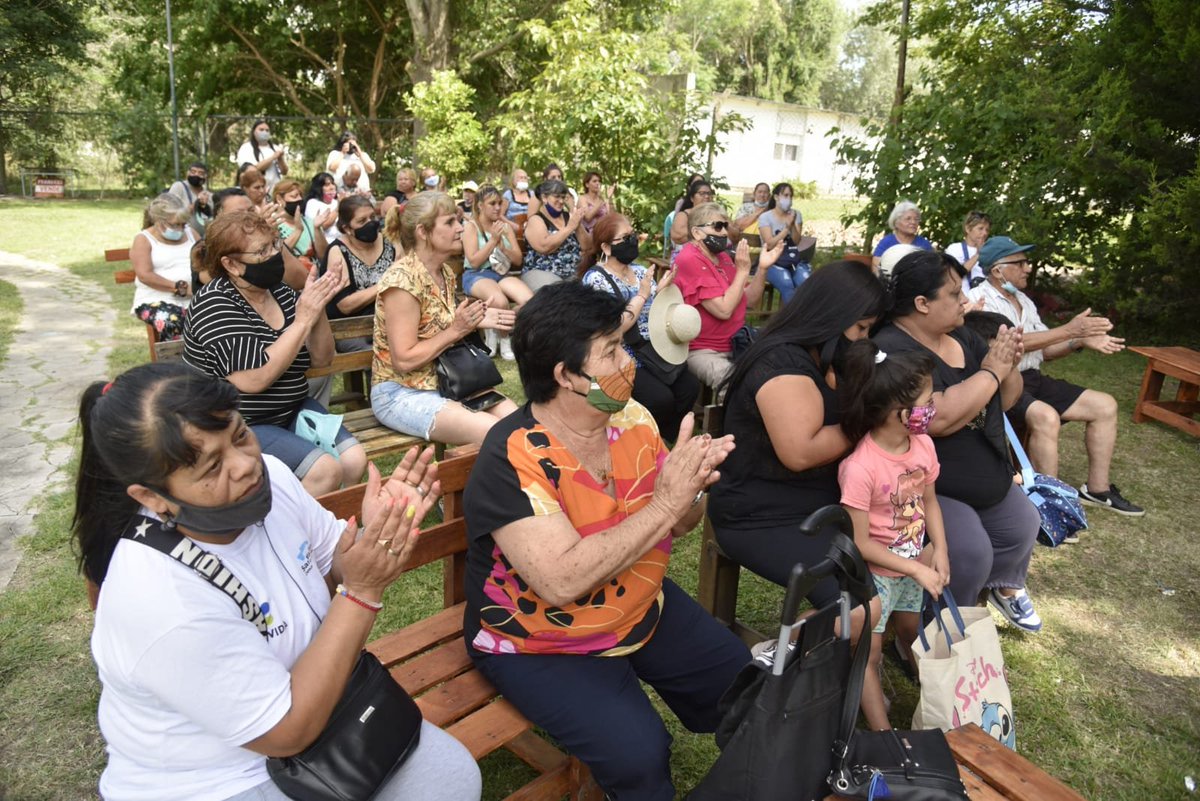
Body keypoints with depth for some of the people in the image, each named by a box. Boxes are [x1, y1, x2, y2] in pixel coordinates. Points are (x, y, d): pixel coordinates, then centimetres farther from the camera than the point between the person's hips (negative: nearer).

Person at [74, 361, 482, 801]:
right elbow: (287, 732, -25)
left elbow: (334, 567, 3)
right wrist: (363, 593, -31)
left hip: (305, 705, 6)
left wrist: (377, 536, -20)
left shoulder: (267, 475, -15)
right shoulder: (160, 599, -34)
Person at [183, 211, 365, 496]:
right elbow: (253, 379, -27)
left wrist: (317, 308, -13)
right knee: (325, 470, -24)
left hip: (291, 411, 6)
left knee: (355, 460, -13)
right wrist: (303, 320, -25)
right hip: (236, 427, -6)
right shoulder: (215, 304, -16)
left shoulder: (280, 292, 3)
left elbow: (321, 359, 4)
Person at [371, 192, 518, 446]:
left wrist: (475, 321, -1)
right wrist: (456, 330, -19)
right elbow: (404, 360, -21)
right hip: (401, 394, -8)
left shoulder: (445, 273, 6)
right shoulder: (402, 280, -18)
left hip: (443, 383, 8)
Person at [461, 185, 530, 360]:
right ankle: (505, 339, -5)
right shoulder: (471, 226, 0)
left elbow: (518, 260, 9)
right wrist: (493, 241, -14)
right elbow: (473, 261, -9)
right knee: (500, 301, -38)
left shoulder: (506, 226, 14)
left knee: (529, 300, -26)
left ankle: (496, 333, -2)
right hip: (477, 275, -5)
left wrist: (503, 247, -9)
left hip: (503, 274, 5)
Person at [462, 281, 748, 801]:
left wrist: (691, 489, -21)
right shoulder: (512, 459, -26)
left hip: (643, 610, 7)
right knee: (637, 753, -24)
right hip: (539, 645, -6)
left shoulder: (631, 417, -6)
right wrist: (663, 504, -33)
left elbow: (675, 525, 2)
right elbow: (563, 581, -35)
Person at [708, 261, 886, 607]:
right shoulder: (782, 361, -19)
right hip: (764, 520, -10)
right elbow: (801, 452, -27)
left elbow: (837, 417, 20)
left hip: (819, 504, 10)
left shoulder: (819, 356, 13)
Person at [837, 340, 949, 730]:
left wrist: (938, 551, -6)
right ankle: (882, 732, 14)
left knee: (911, 632, 27)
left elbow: (929, 500, 6)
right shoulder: (859, 467, -32)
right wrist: (917, 569, -22)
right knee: (869, 653, 2)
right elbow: (859, 542, -25)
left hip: (913, 564, 7)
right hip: (874, 571, -6)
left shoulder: (923, 445, -10)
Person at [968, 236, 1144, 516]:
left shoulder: (1024, 300, 16)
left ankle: (1097, 489, 13)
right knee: (1045, 416, -35)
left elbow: (1044, 348, 17)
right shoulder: (980, 299, -11)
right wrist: (1069, 330, -22)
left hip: (1032, 379, 9)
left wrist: (1082, 341, -1)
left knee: (1105, 405, 5)